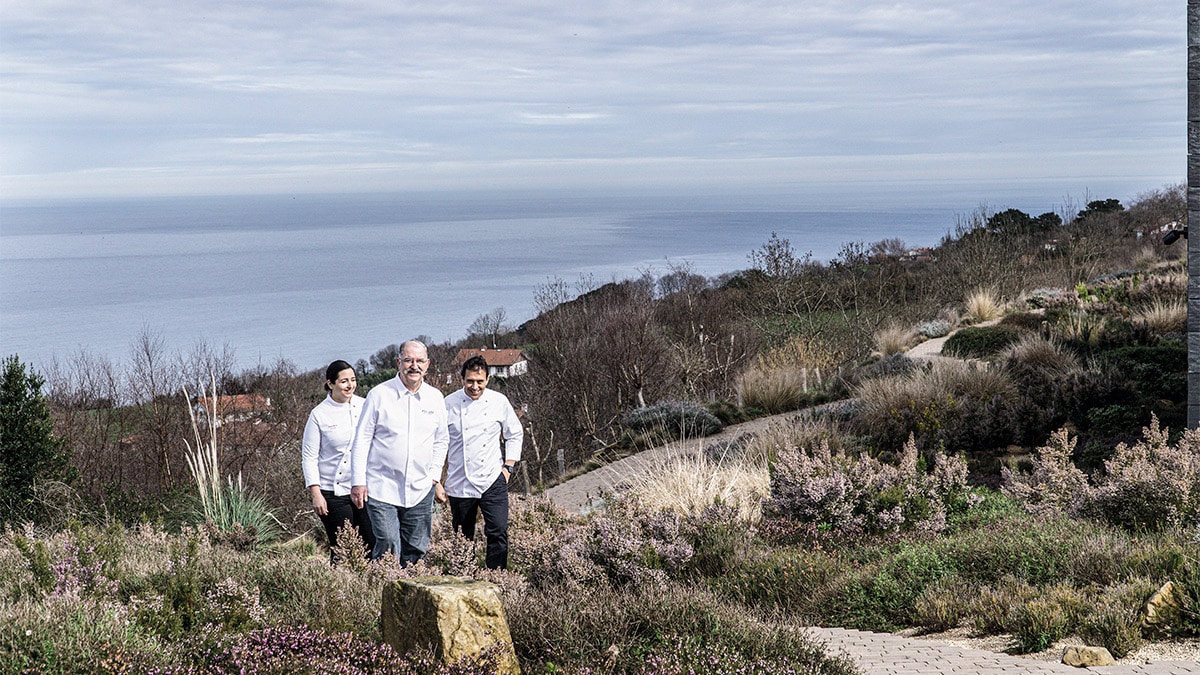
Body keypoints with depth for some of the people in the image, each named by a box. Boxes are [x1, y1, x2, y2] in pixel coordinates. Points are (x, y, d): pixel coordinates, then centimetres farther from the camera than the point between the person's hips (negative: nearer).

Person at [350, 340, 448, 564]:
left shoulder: (435, 398, 7)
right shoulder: (379, 395, -3)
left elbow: (441, 440, 18)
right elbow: (361, 440, -1)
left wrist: (434, 476, 8)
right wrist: (358, 482, -6)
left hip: (420, 490, 4)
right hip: (382, 488, -4)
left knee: (416, 552, 7)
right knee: (388, 549, -14)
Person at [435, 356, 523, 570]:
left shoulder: (499, 402, 1)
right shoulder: (449, 404, -3)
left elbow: (515, 435, 15)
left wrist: (508, 467, 5)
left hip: (492, 481, 0)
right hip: (459, 485, 0)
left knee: (498, 532, -13)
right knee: (462, 539, 8)